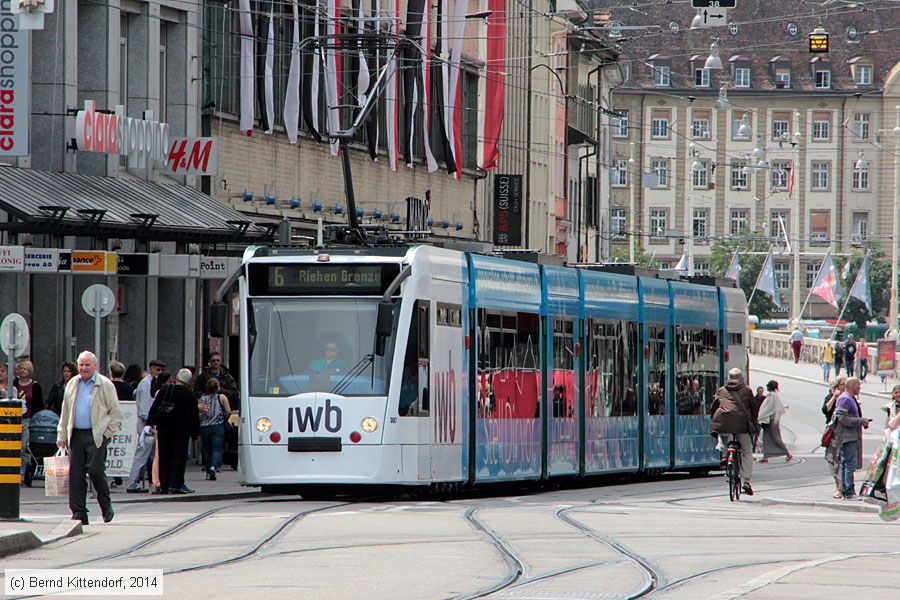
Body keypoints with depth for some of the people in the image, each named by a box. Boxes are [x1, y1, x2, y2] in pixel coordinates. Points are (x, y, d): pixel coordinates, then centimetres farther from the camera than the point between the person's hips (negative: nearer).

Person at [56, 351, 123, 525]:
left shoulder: (105, 385, -1)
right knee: (75, 473, 0)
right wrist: (62, 435, 13)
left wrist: (108, 433, -6)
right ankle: (78, 514, 4)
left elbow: (116, 412, 1)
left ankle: (106, 506, 8)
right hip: (76, 435, 5)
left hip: (97, 435, -5)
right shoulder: (72, 384, 13)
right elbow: (65, 412, 18)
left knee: (95, 470, -13)